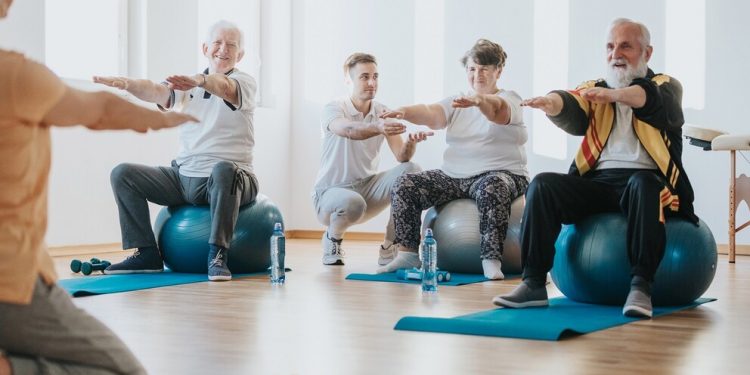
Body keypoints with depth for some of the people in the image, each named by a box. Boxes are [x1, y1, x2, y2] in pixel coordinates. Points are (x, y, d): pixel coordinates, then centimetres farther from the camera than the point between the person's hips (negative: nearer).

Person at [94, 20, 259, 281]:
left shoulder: (244, 82, 0)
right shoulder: (187, 86, 14)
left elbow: (225, 88, -26)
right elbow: (156, 92, -7)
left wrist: (199, 80, -49)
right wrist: (127, 84, -29)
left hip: (228, 179, -5)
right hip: (184, 176, 5)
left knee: (223, 170, -40)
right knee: (123, 174, -7)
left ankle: (217, 255, -32)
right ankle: (146, 254, -4)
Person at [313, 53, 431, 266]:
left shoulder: (383, 113, 1)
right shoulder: (333, 109, -12)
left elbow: (402, 156, -12)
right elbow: (347, 130, -38)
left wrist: (411, 143, -36)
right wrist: (377, 127, -58)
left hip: (367, 186, 5)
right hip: (331, 191, -5)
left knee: (411, 171, -20)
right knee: (352, 203, -40)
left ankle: (389, 249, -11)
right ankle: (332, 237, -2)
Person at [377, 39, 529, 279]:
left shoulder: (509, 99, 3)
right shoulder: (456, 103, 17)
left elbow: (497, 109, -23)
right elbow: (431, 113, -4)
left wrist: (478, 100, -48)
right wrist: (404, 112, -26)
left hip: (497, 174, -5)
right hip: (453, 176, 5)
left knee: (491, 189, -40)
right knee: (405, 185, -13)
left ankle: (491, 260, -35)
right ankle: (408, 253, -9)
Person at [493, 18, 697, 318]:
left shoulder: (666, 86, 13)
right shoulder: (595, 90, 22)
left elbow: (651, 99, -15)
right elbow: (572, 112, -3)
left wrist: (614, 95, -36)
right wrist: (551, 102, -28)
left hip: (647, 181, -3)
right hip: (597, 182, 3)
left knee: (642, 184, -37)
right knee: (543, 185, -20)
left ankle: (641, 286, -38)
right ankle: (533, 283, -23)